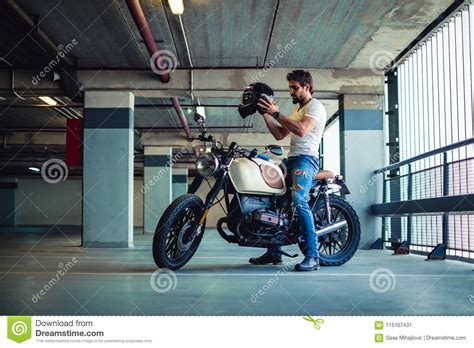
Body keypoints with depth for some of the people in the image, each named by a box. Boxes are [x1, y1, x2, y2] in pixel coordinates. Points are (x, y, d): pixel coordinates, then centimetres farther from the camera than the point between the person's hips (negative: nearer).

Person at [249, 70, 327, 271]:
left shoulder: (315, 106, -2)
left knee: (299, 200, -28)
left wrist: (276, 113, -18)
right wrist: (266, 114, 12)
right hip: (291, 159, 10)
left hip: (306, 158, -10)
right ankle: (274, 252, 14)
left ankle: (312, 256, -27)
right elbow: (279, 135, 22)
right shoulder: (297, 109, 27)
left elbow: (301, 130, -20)